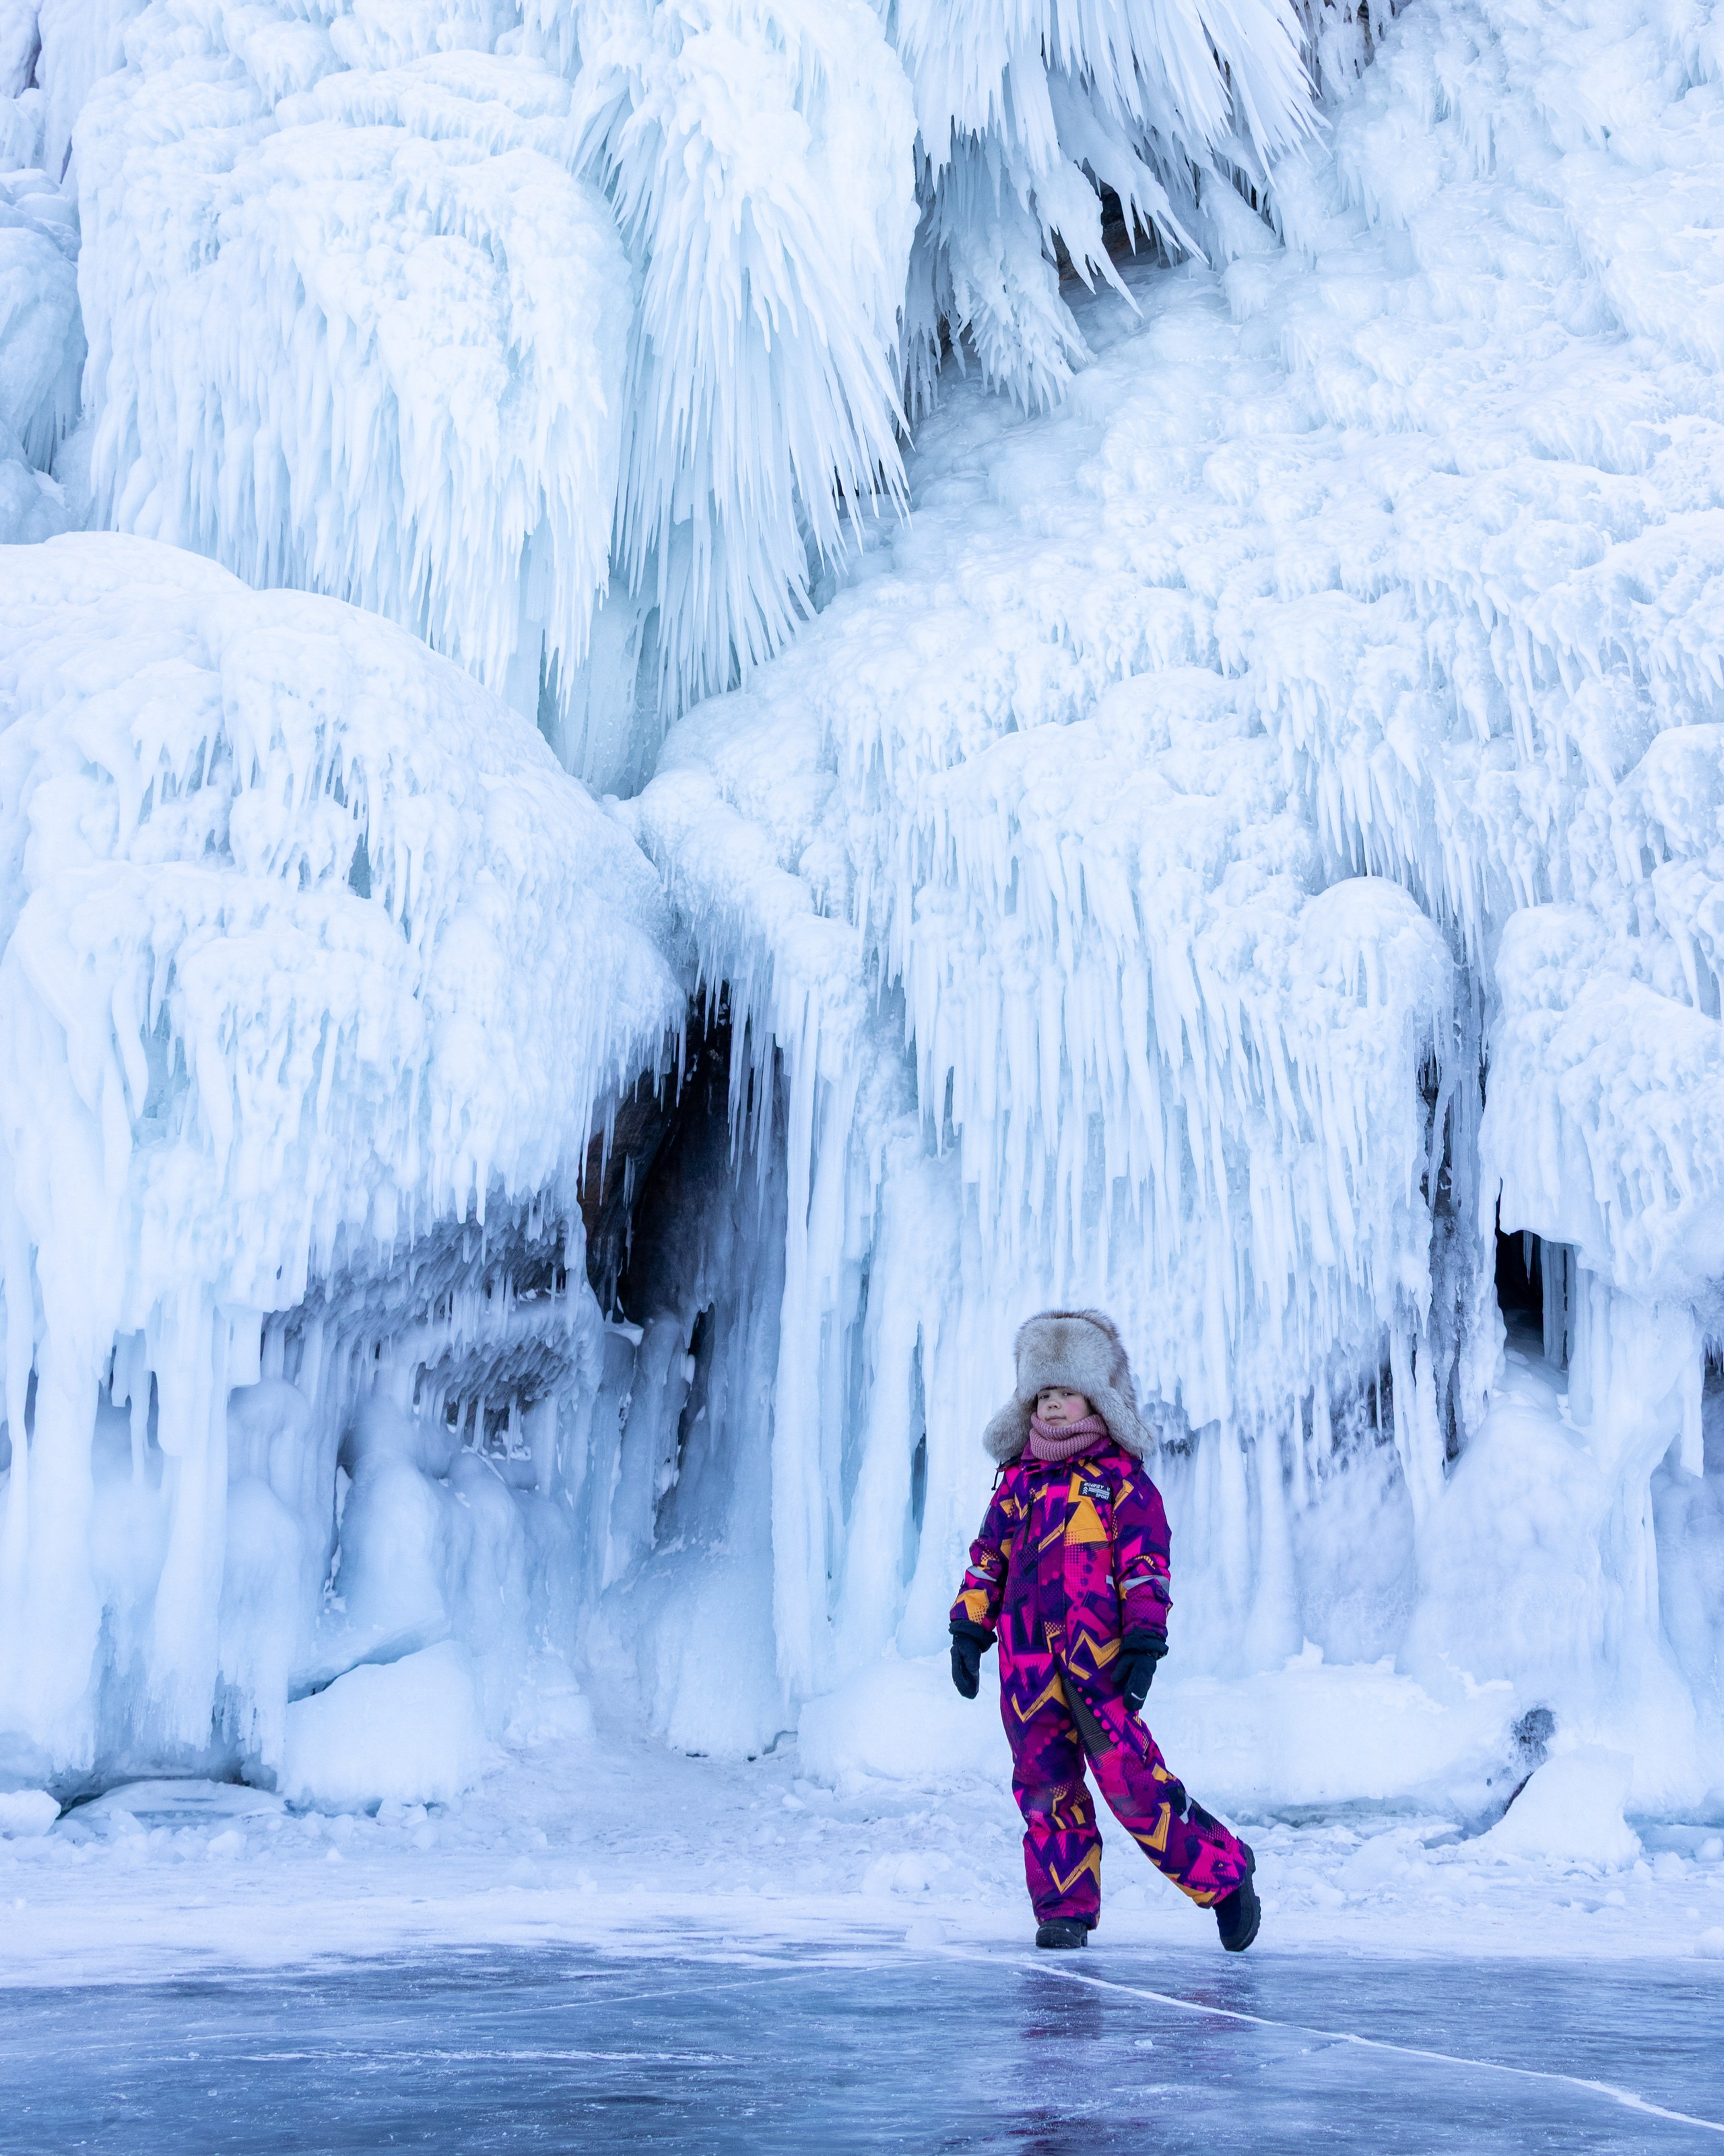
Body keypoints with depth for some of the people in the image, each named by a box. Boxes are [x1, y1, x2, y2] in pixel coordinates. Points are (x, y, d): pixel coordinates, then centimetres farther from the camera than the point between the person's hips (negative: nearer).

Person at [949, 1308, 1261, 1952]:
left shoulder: (1121, 1476, 4)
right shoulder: (1018, 1477, 17)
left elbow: (1145, 1560, -1)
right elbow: (989, 1554, 21)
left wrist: (1145, 1639, -8)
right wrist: (969, 1627, 14)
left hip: (1097, 1654, -5)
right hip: (1026, 1657, 5)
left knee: (1131, 1782, -9)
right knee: (1044, 1783, 3)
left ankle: (1222, 1871, 8)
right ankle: (1065, 1910, 13)